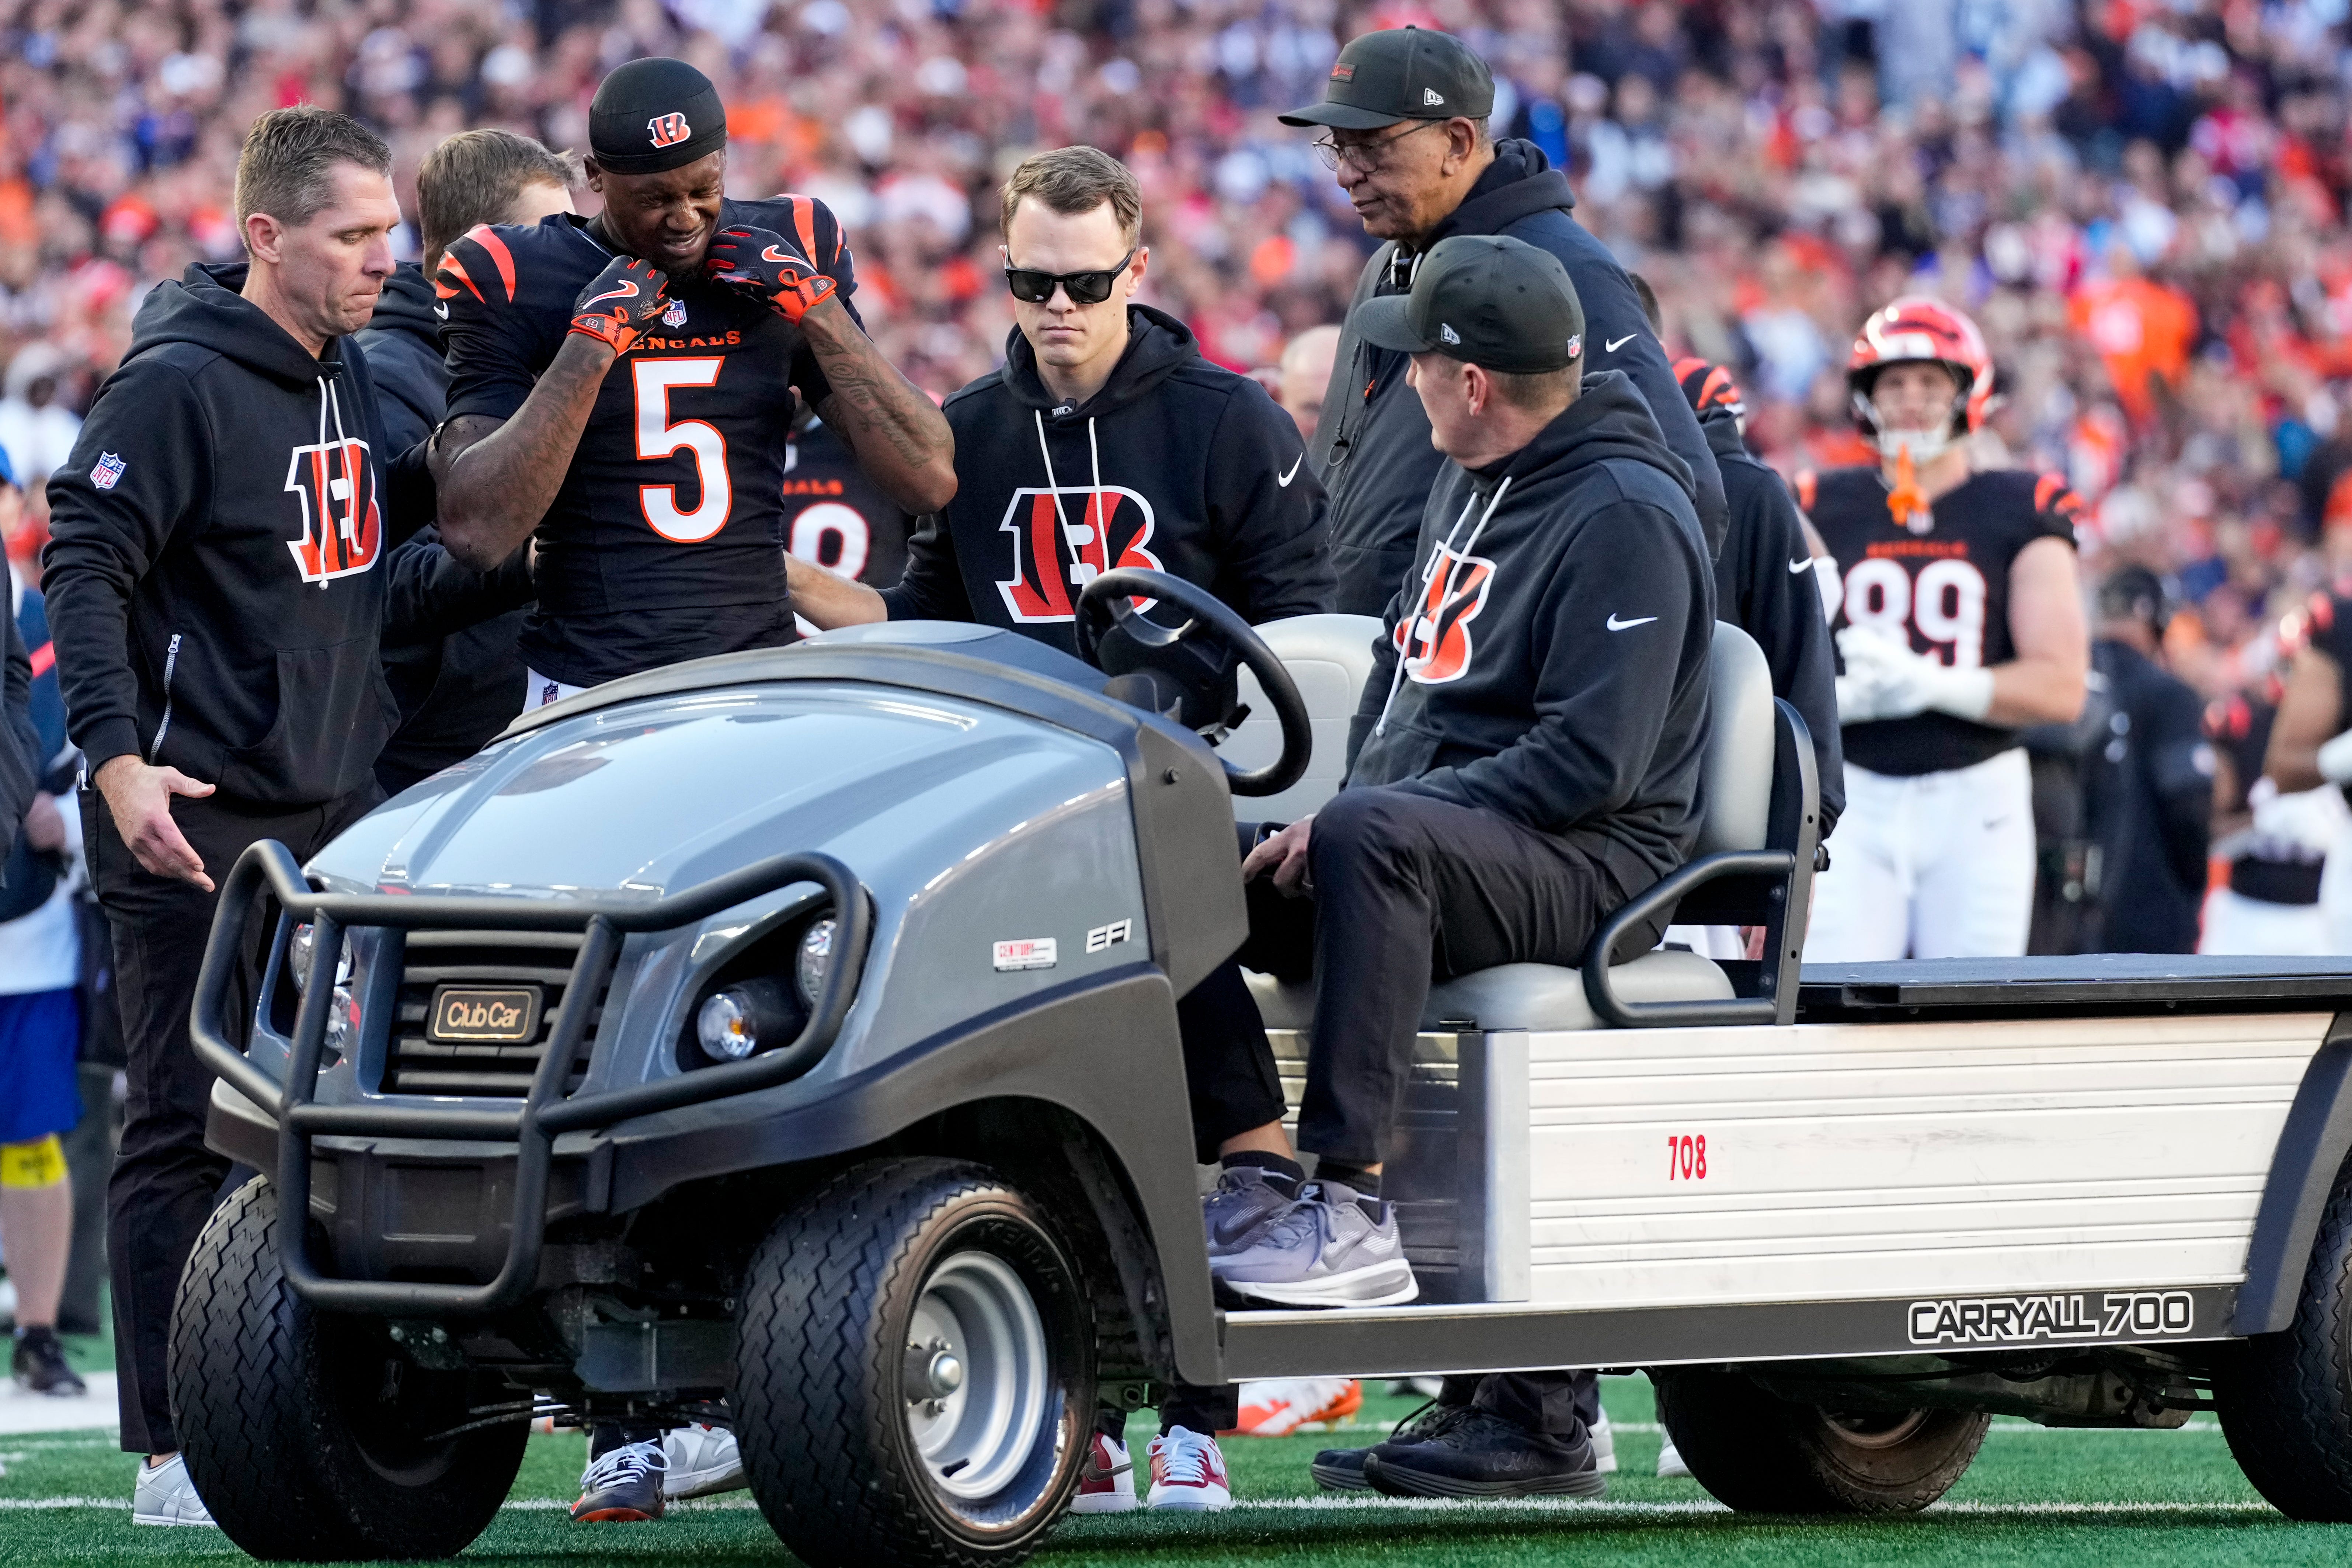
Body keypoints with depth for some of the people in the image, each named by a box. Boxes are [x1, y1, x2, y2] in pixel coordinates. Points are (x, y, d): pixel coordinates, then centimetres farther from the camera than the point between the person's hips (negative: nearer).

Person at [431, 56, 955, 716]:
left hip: (765, 677, 3)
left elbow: (930, 481, 3)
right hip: (591, 694, -3)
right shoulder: (517, 283, -4)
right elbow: (475, 531, -15)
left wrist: (816, 306, -6)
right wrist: (593, 343, -16)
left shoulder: (788, 257, 5)